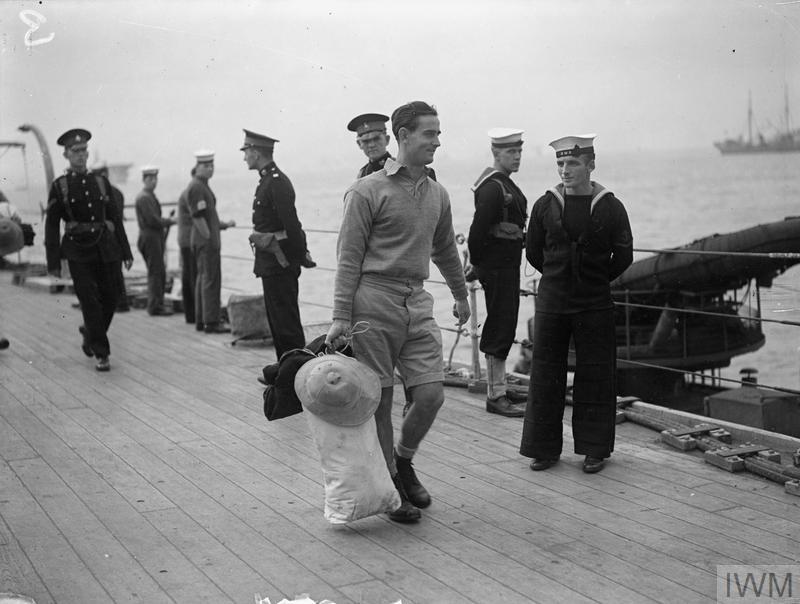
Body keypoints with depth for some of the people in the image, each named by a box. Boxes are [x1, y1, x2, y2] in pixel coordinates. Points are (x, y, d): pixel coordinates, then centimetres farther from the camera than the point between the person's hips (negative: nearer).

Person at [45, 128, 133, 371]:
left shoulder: (101, 182, 10)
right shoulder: (59, 186, 1)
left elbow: (115, 218, 13)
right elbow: (52, 224, 0)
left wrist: (126, 252, 9)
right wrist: (53, 262, -5)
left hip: (106, 249, 3)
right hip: (78, 252, -3)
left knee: (110, 298, 6)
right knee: (90, 303, -6)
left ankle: (90, 333, 34)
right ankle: (101, 354, 2)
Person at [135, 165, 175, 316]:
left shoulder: (150, 196, 19)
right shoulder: (143, 197, -13)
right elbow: (153, 220, -19)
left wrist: (166, 221, 9)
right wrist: (170, 221, -10)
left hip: (155, 238, 10)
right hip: (150, 239, -10)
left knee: (160, 273, 13)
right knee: (155, 272, -8)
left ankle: (157, 304, 18)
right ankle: (155, 306, -5)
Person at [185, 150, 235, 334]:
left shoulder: (203, 186, 18)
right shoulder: (196, 187, -14)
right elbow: (198, 217, -20)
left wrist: (223, 225, 24)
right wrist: (209, 238, -21)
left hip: (208, 239, 11)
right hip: (205, 241, -11)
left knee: (203, 279, 12)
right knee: (210, 280, -8)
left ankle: (202, 320, 18)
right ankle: (211, 322, -7)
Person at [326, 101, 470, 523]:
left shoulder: (437, 195, 13)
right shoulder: (368, 191, -5)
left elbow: (445, 250, 28)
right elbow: (348, 256, -6)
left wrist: (461, 295, 38)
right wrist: (341, 316, -12)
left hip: (417, 305, 5)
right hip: (374, 303, -5)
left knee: (431, 395, -2)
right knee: (379, 401, 2)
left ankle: (403, 460, 25)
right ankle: (389, 485, 16)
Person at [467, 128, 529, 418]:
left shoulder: (504, 184, 15)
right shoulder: (492, 188, -18)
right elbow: (478, 229, -22)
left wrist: (478, 261, 17)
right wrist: (477, 262, -11)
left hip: (507, 266, 10)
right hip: (497, 268, -10)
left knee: (503, 326, 16)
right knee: (500, 329, -7)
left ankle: (499, 385, 26)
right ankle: (495, 396, -3)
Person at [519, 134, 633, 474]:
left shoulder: (610, 207, -3)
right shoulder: (545, 205, 0)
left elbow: (623, 257, 3)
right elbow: (533, 252, 9)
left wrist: (597, 280, 9)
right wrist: (559, 276, 11)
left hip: (594, 305, -1)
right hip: (551, 303, 1)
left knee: (594, 377, 3)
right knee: (546, 375, 4)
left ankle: (595, 449, 14)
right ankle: (545, 448, 15)